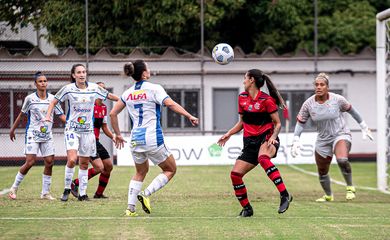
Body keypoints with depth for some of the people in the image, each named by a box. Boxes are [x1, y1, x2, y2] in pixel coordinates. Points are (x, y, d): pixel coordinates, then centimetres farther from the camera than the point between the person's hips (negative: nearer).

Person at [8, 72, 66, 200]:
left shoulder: (52, 98, 2)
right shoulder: (30, 98, -4)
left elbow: (61, 115, 4)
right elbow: (21, 114, 8)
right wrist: (13, 129, 15)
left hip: (47, 135, 3)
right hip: (32, 134, -3)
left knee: (49, 162, -3)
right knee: (30, 162, -12)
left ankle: (45, 192, 7)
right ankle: (14, 188, 2)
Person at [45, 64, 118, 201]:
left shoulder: (94, 88, 1)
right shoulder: (68, 89, -5)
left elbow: (109, 96, 16)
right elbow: (54, 102, 5)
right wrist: (48, 115, -8)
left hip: (88, 130, 3)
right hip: (72, 128, -3)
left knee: (84, 163, 7)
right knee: (72, 160, -19)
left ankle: (82, 193, 16)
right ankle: (67, 189, -2)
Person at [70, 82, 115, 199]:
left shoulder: (104, 107, 13)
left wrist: (114, 137, 9)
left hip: (96, 142, 9)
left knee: (109, 166, 6)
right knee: (99, 167, -19)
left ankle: (99, 193, 18)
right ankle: (75, 184, -4)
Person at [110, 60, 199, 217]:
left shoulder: (128, 93, 10)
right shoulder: (154, 89, -7)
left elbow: (113, 113, 14)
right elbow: (170, 104, -20)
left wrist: (117, 134, 24)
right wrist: (189, 116, -24)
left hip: (135, 139, 6)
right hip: (152, 138, -6)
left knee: (140, 172, 25)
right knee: (170, 169, 12)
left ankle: (130, 208, 12)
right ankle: (146, 194, -6)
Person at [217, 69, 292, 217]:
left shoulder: (266, 100, -8)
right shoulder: (242, 98, 11)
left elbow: (278, 124, -6)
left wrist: (273, 137, -23)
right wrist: (229, 134, 10)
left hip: (267, 138, -7)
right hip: (250, 142, 7)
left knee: (262, 158, -40)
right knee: (235, 174, -6)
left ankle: (285, 195, -43)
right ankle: (247, 209, 12)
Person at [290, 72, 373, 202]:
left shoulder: (337, 99, -13)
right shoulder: (308, 104, -9)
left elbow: (350, 110, 4)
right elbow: (300, 122, 2)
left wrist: (364, 126, 13)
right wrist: (296, 141, -8)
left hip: (341, 134, -4)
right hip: (323, 140, 4)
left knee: (342, 160, -34)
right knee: (322, 172, 11)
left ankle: (350, 188, -12)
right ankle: (328, 196, 39)